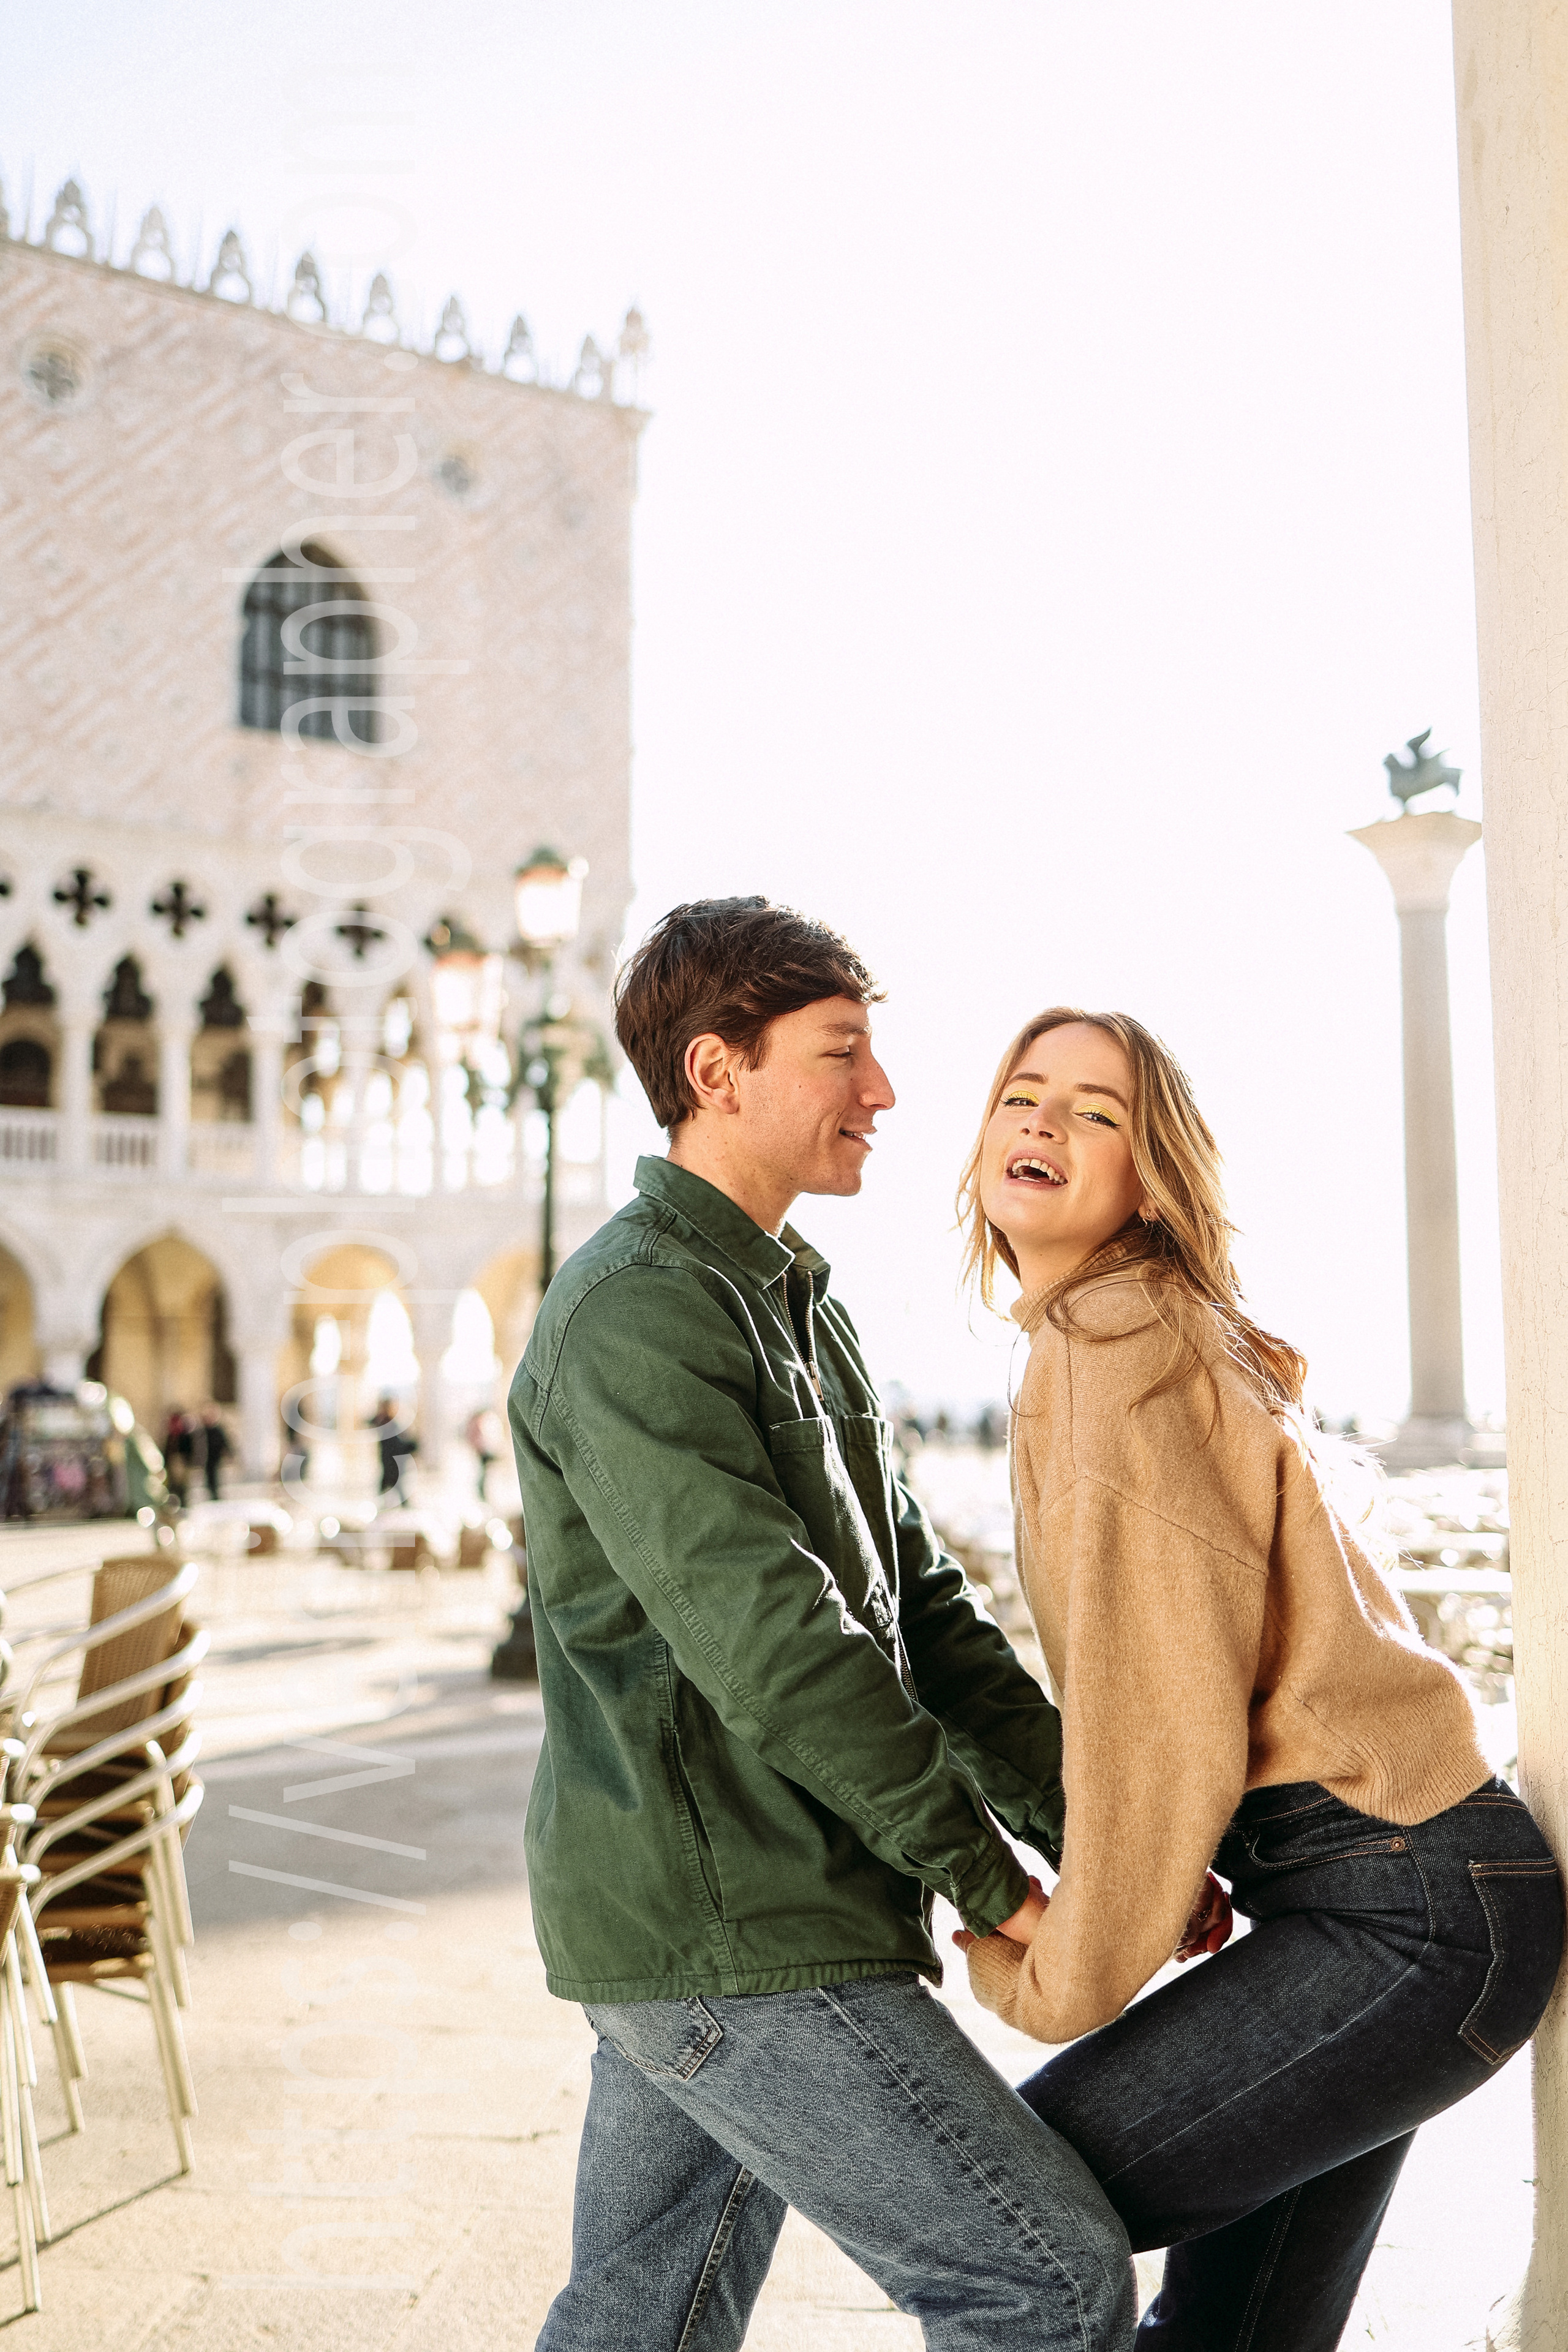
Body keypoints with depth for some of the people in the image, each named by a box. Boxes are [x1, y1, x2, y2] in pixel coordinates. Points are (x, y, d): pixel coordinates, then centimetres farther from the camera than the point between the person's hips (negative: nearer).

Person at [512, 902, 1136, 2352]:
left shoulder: (799, 1307, 17)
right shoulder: (636, 1313, -16)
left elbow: (919, 1604, 14)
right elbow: (766, 1639, -22)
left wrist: (1092, 1827, 7)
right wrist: (986, 1878, -14)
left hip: (727, 1916, 9)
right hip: (724, 1929, -9)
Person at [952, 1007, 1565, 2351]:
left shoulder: (1114, 1348, -14)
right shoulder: (1175, 1336, 16)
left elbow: (1165, 1711, -17)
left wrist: (1056, 1975, -7)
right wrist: (1176, 1892, 11)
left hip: (1404, 1912, -10)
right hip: (1400, 1894, 10)